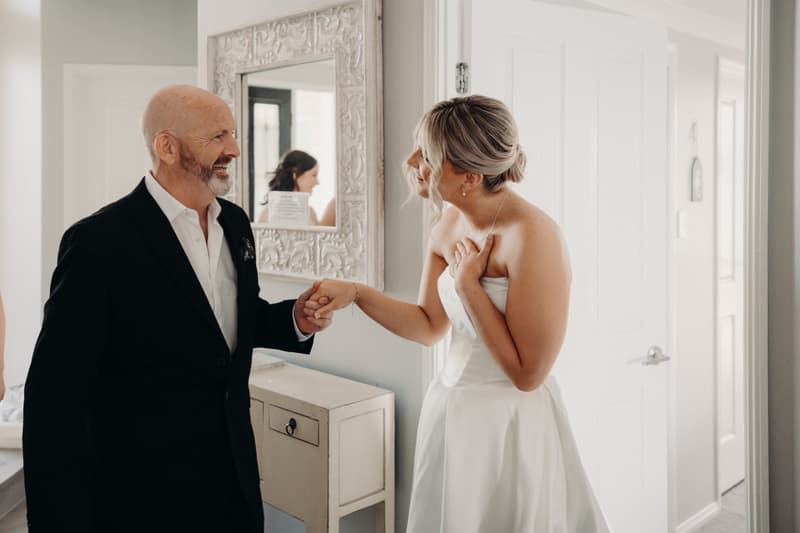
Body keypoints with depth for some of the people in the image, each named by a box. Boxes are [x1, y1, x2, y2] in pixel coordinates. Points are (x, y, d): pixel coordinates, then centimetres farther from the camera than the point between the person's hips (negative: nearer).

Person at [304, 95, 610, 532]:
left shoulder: (532, 236, -24)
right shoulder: (449, 225, -1)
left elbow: (527, 373, -22)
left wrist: (468, 284, -20)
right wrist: (355, 292, -4)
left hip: (509, 424, -7)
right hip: (451, 410, 7)